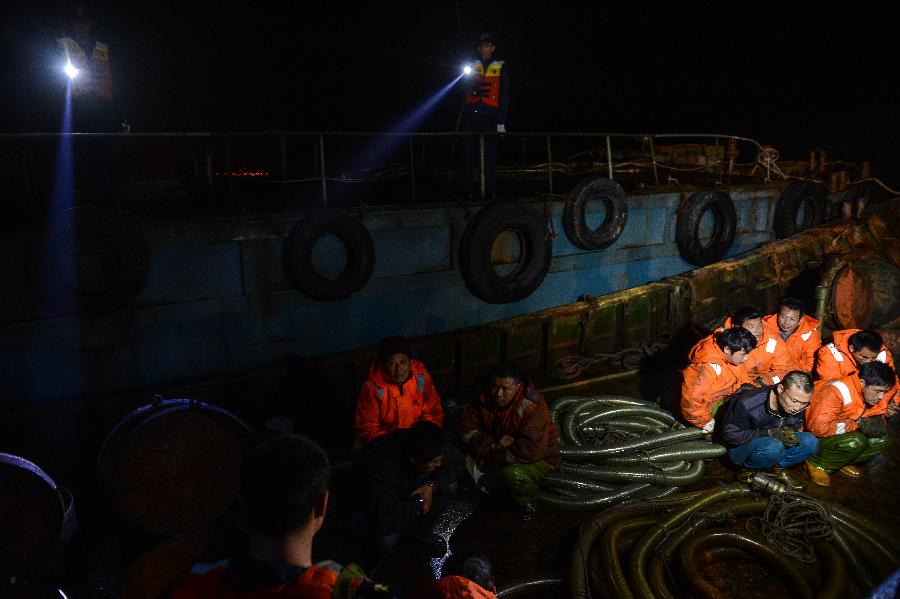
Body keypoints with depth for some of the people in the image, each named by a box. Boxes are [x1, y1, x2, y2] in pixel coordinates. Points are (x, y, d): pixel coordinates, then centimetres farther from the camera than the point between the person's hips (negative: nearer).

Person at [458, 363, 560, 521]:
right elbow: (467, 426, -14)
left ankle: (529, 501, -2)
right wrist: (493, 445, -30)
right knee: (470, 462, -11)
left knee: (514, 474, -34)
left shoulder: (533, 408, -30)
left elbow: (530, 450, -36)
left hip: (539, 459, -6)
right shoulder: (485, 398, -12)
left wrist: (490, 457, -30)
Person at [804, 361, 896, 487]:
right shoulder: (836, 391, -31)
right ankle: (816, 463, -9)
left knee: (883, 440, -4)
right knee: (855, 442, -31)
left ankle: (842, 462, 9)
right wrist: (858, 424, -28)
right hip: (811, 435, -9)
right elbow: (818, 426, -37)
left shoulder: (872, 393, -5)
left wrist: (878, 423, -13)